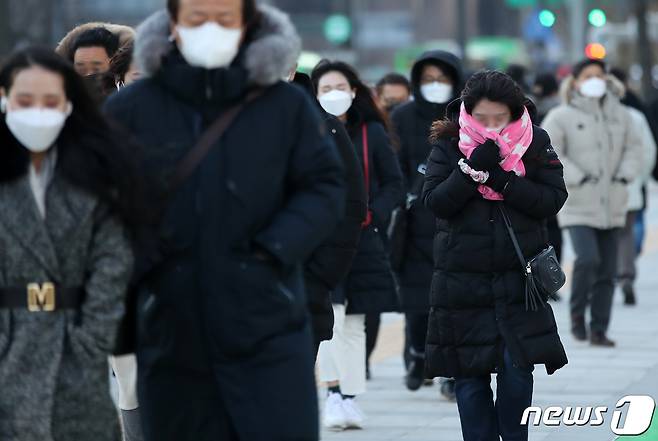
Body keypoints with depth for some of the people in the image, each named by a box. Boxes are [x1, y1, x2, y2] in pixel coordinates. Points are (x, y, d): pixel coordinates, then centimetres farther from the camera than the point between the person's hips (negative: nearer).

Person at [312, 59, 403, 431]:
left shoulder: (372, 133, 3)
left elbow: (394, 183, 5)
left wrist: (372, 214, -9)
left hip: (363, 239, 2)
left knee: (354, 324, 6)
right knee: (329, 316, -13)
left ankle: (350, 397, 13)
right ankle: (334, 394, -3)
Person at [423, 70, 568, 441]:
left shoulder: (535, 144, -1)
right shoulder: (448, 146, -1)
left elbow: (554, 199, -8)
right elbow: (434, 201, -9)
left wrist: (502, 179, -19)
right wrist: (472, 168, -21)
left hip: (518, 280, 0)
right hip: (462, 281, 1)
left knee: (518, 369, -7)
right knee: (469, 376, 4)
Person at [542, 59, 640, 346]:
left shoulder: (620, 115, 9)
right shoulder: (561, 117, -5)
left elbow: (632, 148, 17)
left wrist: (625, 173, -1)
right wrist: (578, 177, -16)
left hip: (612, 206, 5)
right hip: (579, 206, -5)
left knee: (607, 271, 5)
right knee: (588, 259, -21)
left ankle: (599, 330, 14)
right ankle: (577, 313, 3)